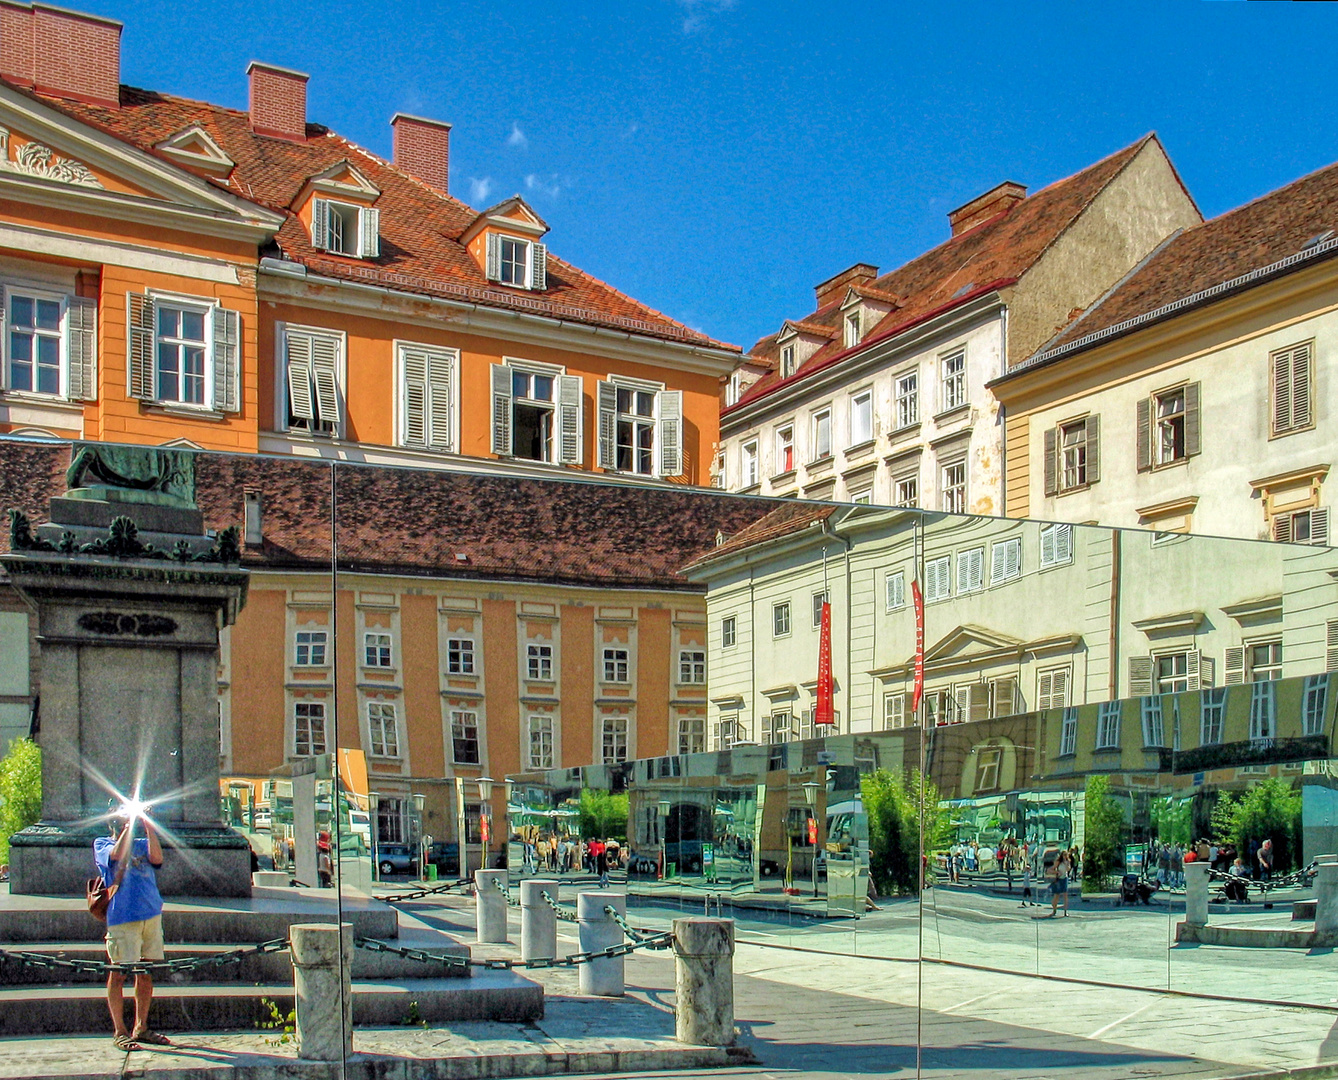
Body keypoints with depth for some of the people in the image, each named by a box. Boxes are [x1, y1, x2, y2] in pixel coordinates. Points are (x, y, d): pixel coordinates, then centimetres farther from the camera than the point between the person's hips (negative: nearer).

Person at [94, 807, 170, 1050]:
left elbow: (157, 859, -2)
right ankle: (119, 1031, 4)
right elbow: (117, 854, -14)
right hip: (122, 917, -4)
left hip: (151, 914, 5)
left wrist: (147, 826, -5)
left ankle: (141, 1028, 16)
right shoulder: (102, 844, 8)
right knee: (119, 973, -4)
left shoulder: (141, 844, 19)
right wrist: (128, 825, -10)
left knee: (145, 973, 8)